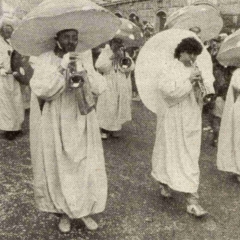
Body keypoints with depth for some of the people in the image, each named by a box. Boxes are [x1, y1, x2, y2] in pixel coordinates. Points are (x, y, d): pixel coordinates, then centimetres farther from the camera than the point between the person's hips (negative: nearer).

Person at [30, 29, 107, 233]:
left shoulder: (84, 58, 1)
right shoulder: (45, 60, -8)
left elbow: (99, 88, -5)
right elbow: (40, 90, -20)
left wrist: (85, 72, -22)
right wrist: (61, 68, -27)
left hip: (81, 124, 3)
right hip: (56, 126, -3)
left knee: (86, 167, 7)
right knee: (59, 169, 8)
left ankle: (85, 211, 26)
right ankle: (64, 212, 27)